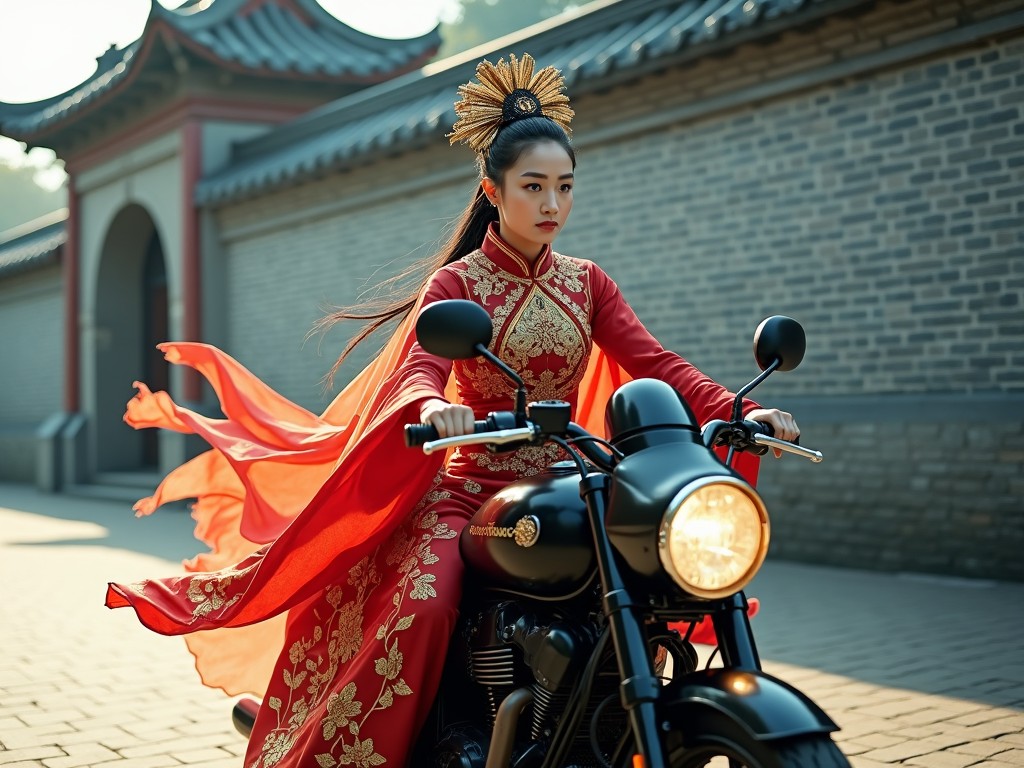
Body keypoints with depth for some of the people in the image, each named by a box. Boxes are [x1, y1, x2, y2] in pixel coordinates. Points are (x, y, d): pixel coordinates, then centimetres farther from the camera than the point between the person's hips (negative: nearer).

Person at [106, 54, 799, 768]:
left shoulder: (587, 283, 9)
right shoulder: (458, 282, -3)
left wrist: (742, 411, -21)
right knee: (424, 607, -29)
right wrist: (432, 406, -45)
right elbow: (420, 367, -20)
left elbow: (655, 363, -3)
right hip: (469, 487, -4)